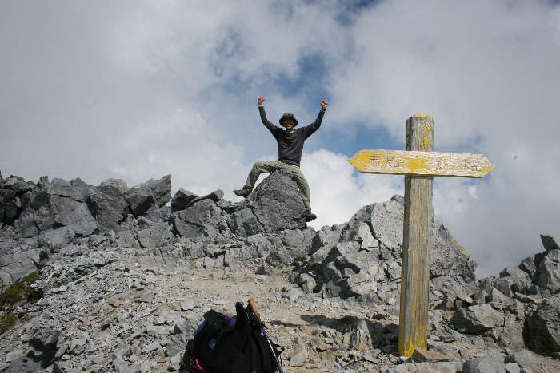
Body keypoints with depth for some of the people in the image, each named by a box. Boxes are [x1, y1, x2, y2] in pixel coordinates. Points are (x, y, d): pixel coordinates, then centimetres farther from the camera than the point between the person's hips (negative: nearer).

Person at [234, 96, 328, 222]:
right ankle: (247, 189, -11)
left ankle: (307, 212, -24)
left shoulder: (301, 132, 11)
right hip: (279, 163, 2)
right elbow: (266, 122, 16)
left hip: (294, 166, -2)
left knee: (305, 186, -25)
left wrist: (323, 110, -2)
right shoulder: (279, 133, 15)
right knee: (257, 165, -13)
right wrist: (260, 106, 13)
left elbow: (316, 125, 6)